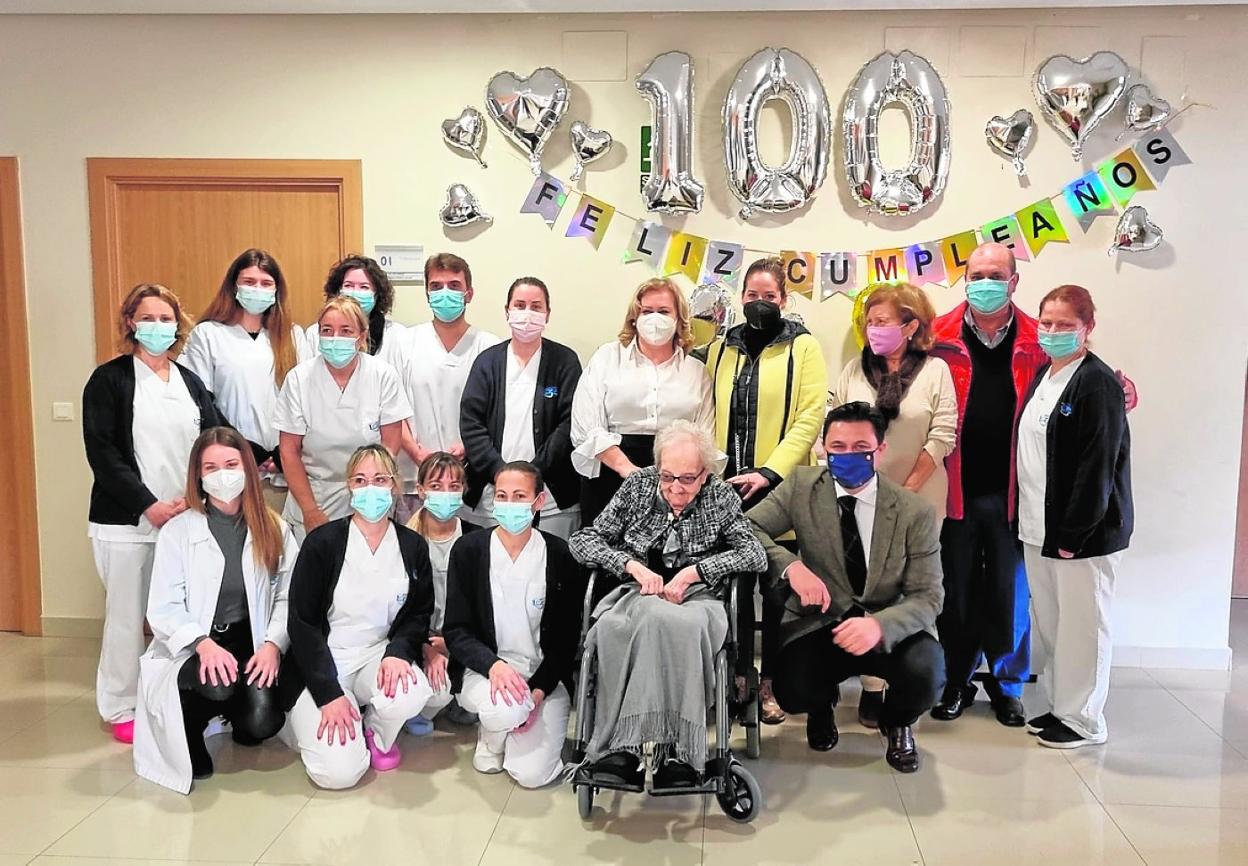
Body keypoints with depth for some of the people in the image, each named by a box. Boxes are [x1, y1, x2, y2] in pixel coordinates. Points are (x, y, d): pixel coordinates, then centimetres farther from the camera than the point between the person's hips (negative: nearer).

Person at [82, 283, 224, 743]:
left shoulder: (190, 382, 13)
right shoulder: (109, 379, 0)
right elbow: (102, 453, -8)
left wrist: (193, 498, -9)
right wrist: (150, 505, -14)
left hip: (186, 518, 4)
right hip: (125, 521, -3)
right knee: (126, 614, 4)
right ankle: (122, 708, 18)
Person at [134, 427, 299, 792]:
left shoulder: (273, 528, 4)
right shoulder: (177, 531, -2)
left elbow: (287, 597, 0)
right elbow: (163, 609, -7)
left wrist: (273, 643, -16)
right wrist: (203, 643, -23)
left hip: (251, 644, 2)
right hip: (192, 650, -2)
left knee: (262, 722, -23)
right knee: (217, 685, -36)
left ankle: (237, 717, 18)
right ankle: (190, 735, 2)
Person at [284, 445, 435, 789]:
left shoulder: (413, 547, 0)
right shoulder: (322, 542, -10)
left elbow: (418, 615, 5)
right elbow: (302, 623, -9)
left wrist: (397, 652, -18)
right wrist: (329, 694, -17)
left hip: (380, 655, 2)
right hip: (323, 663, -2)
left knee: (410, 694, -33)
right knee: (339, 771, -20)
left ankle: (377, 735, 4)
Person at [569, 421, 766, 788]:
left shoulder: (721, 496, 7)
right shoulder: (637, 486, 10)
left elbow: (756, 555, -3)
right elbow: (583, 541, 7)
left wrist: (693, 572, -12)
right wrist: (633, 566, -9)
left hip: (697, 597, -1)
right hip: (640, 594, 1)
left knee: (681, 623, -40)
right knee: (655, 617, -38)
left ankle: (627, 745, -36)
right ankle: (675, 753, -36)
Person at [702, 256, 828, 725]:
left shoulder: (802, 346, 0)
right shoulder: (721, 348, 12)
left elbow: (810, 416, -8)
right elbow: (710, 415, 12)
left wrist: (770, 472, -16)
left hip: (781, 487, -3)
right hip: (728, 487, 3)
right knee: (734, 582, 8)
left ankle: (771, 682, 17)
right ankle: (736, 676, 21)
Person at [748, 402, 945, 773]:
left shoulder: (915, 512, -10)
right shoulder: (801, 486, -5)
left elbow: (928, 597, -11)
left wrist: (879, 626, -32)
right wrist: (791, 566, -27)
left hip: (889, 628, 0)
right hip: (819, 621, 1)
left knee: (926, 674, -30)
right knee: (792, 691, -26)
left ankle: (897, 723, 11)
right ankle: (822, 708, 17)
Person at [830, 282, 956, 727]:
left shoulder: (935, 371, 1)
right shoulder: (855, 370, 8)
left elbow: (942, 437, -4)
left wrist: (907, 491, -9)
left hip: (917, 501, -2)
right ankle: (871, 687, 8)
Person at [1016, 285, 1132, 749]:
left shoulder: (1098, 382, -13)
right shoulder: (1043, 374, 12)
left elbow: (1098, 465, -18)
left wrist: (1074, 533, -19)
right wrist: (1030, 519, 11)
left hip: (1082, 531, -8)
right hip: (1039, 527, 8)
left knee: (1082, 624, 4)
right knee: (1047, 622, 15)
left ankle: (1083, 720, 18)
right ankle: (1056, 706, 29)